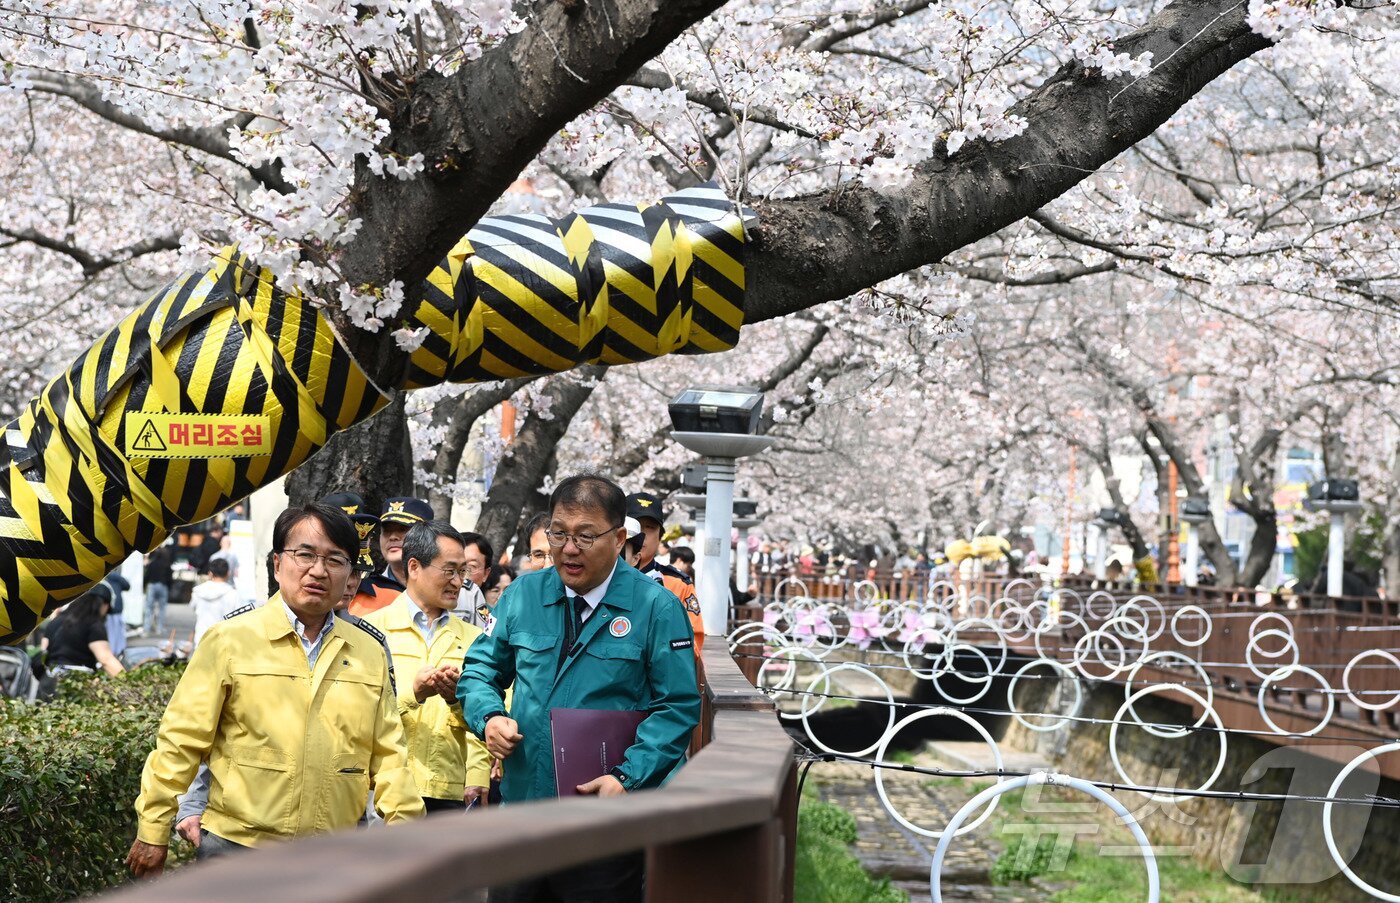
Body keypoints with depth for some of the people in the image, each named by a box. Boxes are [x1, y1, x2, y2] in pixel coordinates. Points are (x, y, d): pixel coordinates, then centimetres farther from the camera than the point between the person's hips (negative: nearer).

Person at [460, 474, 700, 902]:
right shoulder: (523, 594, 7)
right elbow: (480, 669, 16)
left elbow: (678, 707, -7)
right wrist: (489, 716, -6)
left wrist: (626, 778, -18)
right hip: (522, 809, 4)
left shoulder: (655, 607, -5)